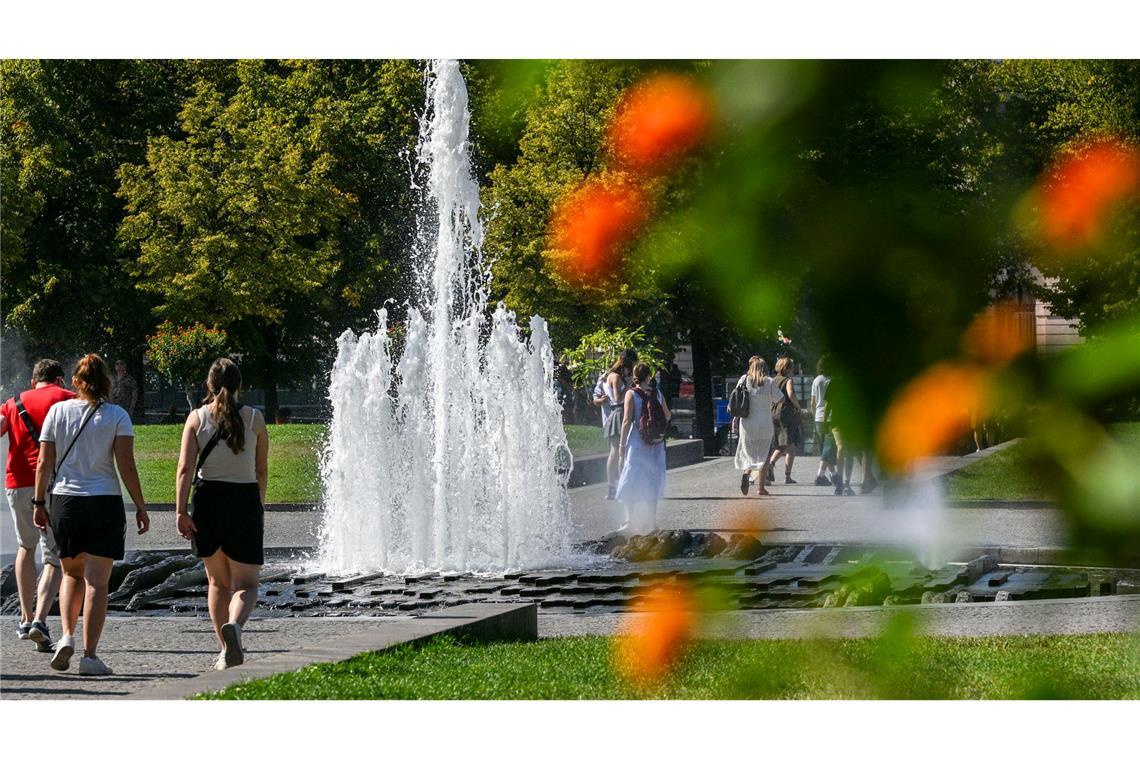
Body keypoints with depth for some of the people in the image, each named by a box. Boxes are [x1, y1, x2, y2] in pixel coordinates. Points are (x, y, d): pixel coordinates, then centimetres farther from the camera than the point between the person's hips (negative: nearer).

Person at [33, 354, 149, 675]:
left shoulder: (58, 411, 3)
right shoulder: (117, 415, -1)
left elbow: (44, 463, 1)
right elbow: (126, 466, -7)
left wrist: (39, 503, 9)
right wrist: (140, 506, -1)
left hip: (65, 501, 2)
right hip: (105, 502, -2)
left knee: (72, 574, 20)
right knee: (96, 582, 0)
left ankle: (66, 635, 2)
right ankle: (90, 655, -5)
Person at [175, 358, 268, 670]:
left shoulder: (197, 418, 0)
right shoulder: (254, 419, 0)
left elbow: (185, 468, -9)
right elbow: (262, 471, 6)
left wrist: (181, 511, -11)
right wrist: (259, 505, 20)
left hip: (208, 499, 1)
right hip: (245, 499, -1)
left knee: (218, 581, 16)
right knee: (246, 583, 1)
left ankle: (225, 651, 17)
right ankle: (234, 625, -30)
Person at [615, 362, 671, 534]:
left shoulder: (631, 394, -8)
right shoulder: (657, 394, 2)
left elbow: (627, 420, -12)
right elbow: (667, 416, 15)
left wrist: (622, 444, -7)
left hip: (636, 442, -3)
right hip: (655, 443, 3)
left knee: (631, 484, 1)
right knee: (652, 484, 11)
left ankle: (631, 521, -7)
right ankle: (650, 522, 13)